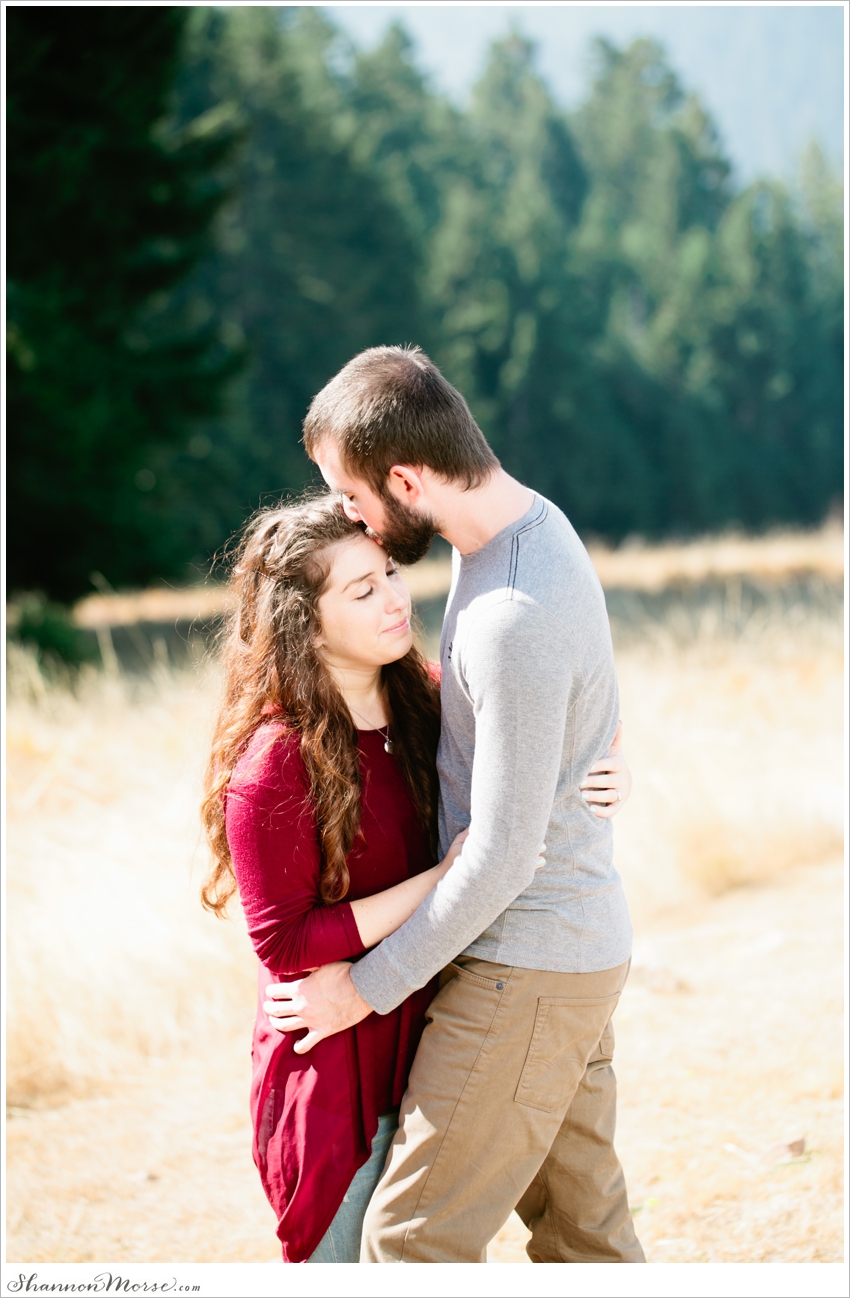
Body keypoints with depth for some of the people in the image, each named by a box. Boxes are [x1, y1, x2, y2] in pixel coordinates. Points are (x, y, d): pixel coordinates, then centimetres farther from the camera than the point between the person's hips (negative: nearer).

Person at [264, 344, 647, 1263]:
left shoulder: (516, 618, -27)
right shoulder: (527, 525, 5)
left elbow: (502, 853, -23)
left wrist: (367, 987, -14)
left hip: (526, 971, -10)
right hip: (578, 946, 10)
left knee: (412, 1242, -3)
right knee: (582, 1231, 16)